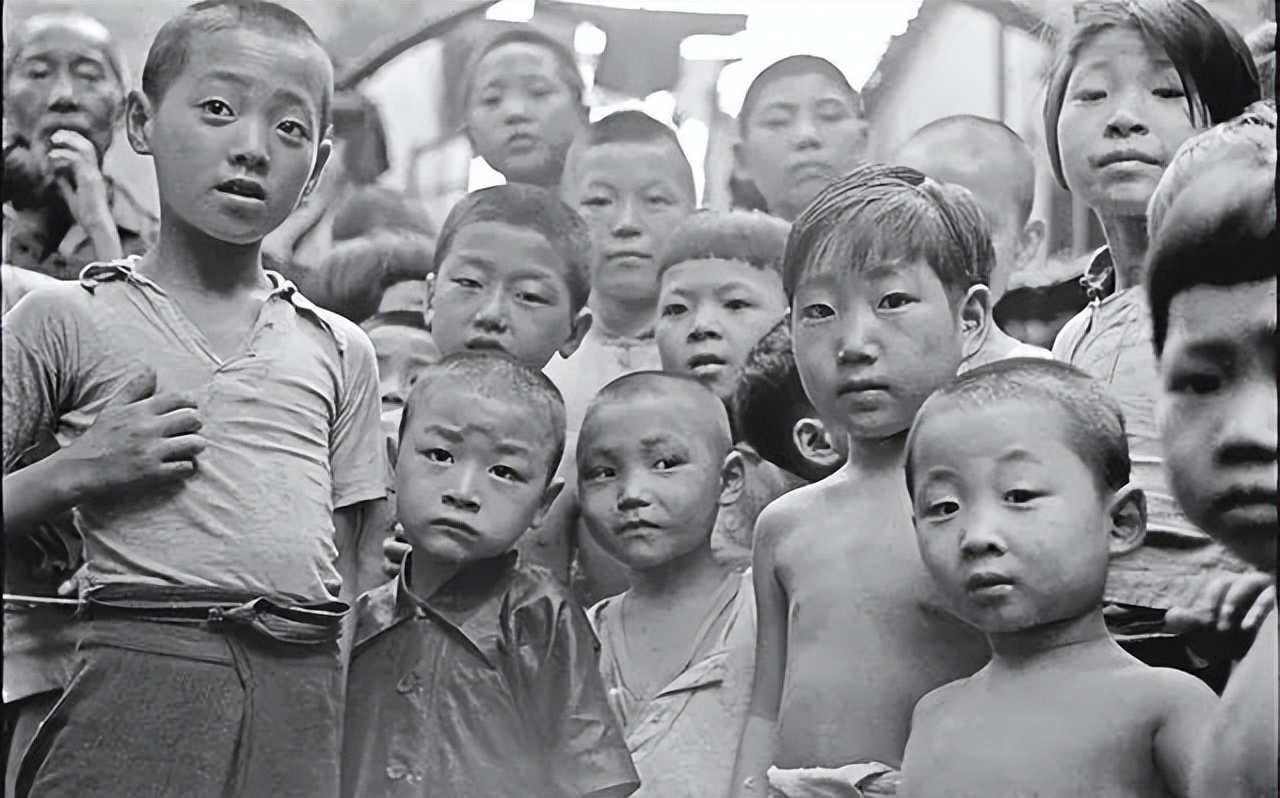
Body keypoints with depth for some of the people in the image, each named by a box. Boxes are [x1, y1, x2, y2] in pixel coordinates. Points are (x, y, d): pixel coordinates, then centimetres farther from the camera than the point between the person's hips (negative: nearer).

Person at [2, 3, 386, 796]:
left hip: (301, 700, 3)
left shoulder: (339, 351, 13)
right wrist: (81, 469, -10)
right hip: (140, 681, -3)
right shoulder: (66, 320, 4)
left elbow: (342, 573, 14)